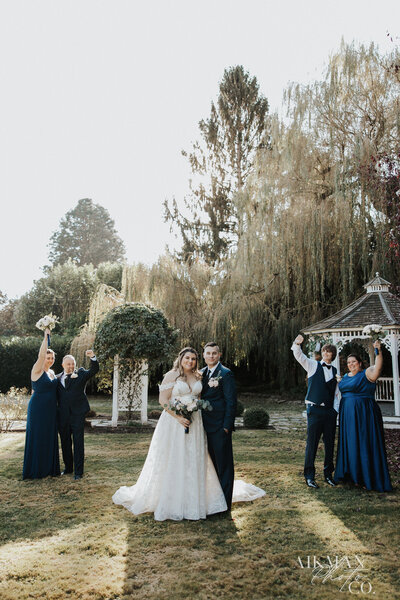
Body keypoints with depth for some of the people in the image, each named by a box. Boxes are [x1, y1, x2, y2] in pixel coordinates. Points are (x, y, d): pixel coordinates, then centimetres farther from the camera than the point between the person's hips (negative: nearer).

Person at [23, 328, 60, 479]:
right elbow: (41, 355, -24)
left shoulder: (52, 373, 13)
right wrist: (46, 336, -27)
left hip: (50, 410, 7)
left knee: (50, 438, 10)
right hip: (37, 409, -7)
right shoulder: (37, 371, -9)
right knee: (37, 438, 0)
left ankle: (49, 468, 20)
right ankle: (35, 470, 11)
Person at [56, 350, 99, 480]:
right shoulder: (58, 378, 10)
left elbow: (94, 370, -11)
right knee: (65, 442, 14)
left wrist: (92, 357, -24)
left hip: (77, 414, -3)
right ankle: (68, 467, 30)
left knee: (78, 443, -1)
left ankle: (78, 471, 6)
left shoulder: (81, 373, 5)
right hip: (63, 416, 3)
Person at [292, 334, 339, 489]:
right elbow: (299, 356, -13)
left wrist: (335, 409, 4)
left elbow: (336, 392, 16)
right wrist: (297, 344, -32)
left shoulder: (335, 371, 12)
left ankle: (328, 474, 25)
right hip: (315, 409, -4)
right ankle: (309, 476, 8)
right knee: (312, 443, -2)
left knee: (330, 444, 10)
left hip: (330, 411, 4)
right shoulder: (313, 365, 3)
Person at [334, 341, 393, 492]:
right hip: (348, 414, 7)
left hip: (364, 413, -7)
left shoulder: (367, 374, -7)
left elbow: (378, 367, -26)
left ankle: (370, 478, 3)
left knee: (365, 443, -4)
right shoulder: (345, 377, 14)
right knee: (349, 443, 11)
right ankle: (351, 474, 22)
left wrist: (379, 351, -37)